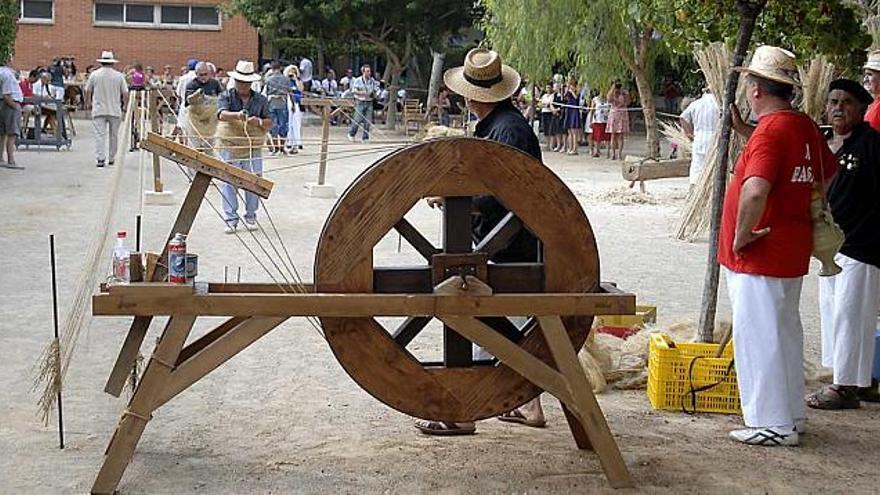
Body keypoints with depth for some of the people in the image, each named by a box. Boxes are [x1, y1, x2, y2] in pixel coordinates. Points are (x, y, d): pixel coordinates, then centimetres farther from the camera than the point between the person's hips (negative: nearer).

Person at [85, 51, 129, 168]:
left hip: (98, 110, -1)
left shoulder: (94, 74, -1)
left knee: (100, 134, -3)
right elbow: (125, 94, -1)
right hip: (115, 110, 1)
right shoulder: (119, 76, -1)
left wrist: (89, 102, 22)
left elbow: (88, 92, 5)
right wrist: (124, 105, 15)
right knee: (113, 135, 13)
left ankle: (100, 159, -13)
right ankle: (111, 158, 21)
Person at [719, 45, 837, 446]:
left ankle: (772, 424, 5)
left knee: (758, 335, -1)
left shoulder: (770, 131, -20)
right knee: (784, 331, 18)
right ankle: (791, 416, 28)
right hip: (792, 251, 10)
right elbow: (830, 173, 27)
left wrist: (741, 236, -21)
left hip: (761, 253, -9)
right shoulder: (806, 128, 9)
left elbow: (754, 191, -35)